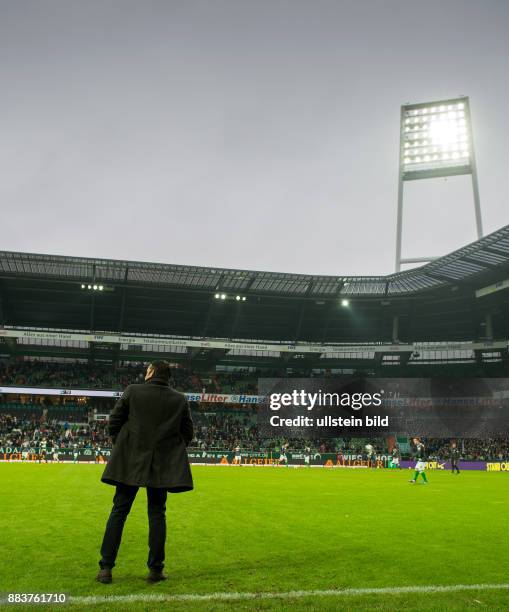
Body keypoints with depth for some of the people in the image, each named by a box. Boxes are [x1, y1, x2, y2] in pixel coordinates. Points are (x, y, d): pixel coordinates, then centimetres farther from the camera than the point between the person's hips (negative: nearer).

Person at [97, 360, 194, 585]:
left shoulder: (132, 391, -3)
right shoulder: (180, 399, 1)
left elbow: (114, 421, -1)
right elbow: (188, 433, 4)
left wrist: (120, 445, 13)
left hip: (130, 461, -1)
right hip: (162, 464, 1)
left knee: (118, 512, 8)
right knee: (157, 514, 9)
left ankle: (106, 568, 11)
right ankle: (155, 569, 12)